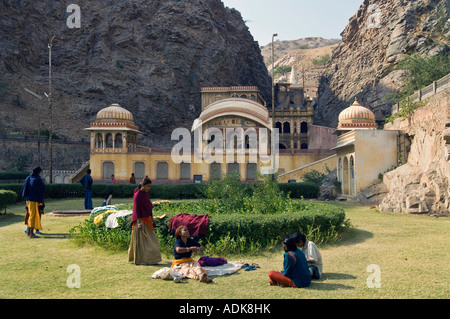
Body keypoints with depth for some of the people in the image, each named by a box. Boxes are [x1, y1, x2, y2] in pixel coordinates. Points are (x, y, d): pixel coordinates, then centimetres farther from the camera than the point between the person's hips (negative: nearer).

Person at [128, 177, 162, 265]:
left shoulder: (145, 194, 10)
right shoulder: (137, 195, -16)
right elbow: (136, 209, -19)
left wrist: (151, 218, 19)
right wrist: (139, 222, -24)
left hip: (146, 220, 9)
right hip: (141, 220, -9)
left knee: (149, 239, 13)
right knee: (141, 240, -3)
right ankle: (140, 260, 5)